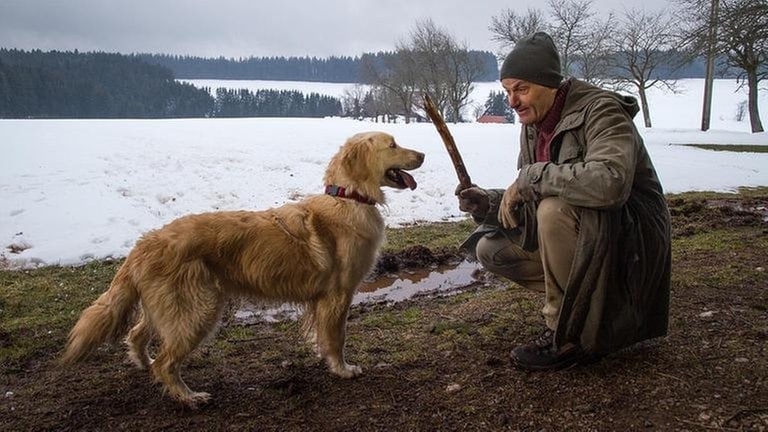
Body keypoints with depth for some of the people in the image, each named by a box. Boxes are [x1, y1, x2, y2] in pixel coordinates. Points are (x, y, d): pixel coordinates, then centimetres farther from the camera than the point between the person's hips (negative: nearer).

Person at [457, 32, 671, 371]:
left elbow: (610, 181, -40)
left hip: (632, 234, -8)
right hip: (575, 232, 8)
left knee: (556, 208, -35)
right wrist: (489, 202, -11)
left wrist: (530, 176, -31)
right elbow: (527, 202, 10)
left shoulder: (601, 110, -20)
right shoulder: (532, 126, 4)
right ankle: (590, 303, 3)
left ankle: (569, 335, -18)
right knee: (490, 248, -2)